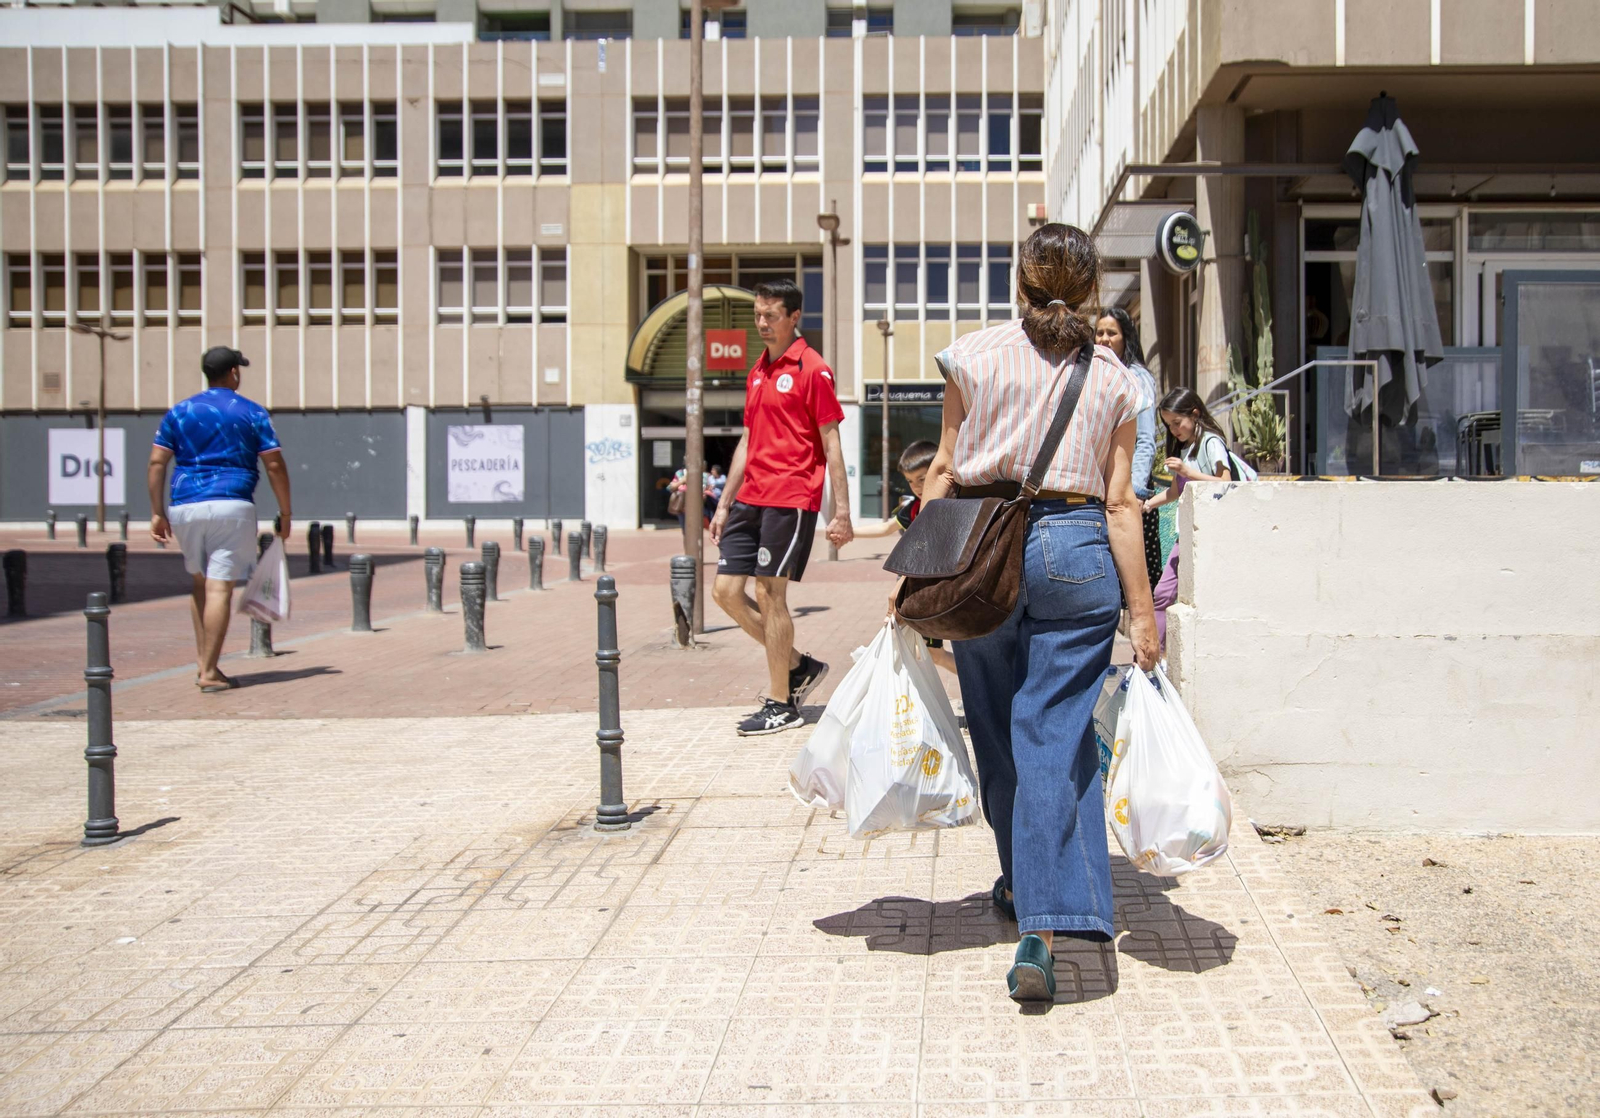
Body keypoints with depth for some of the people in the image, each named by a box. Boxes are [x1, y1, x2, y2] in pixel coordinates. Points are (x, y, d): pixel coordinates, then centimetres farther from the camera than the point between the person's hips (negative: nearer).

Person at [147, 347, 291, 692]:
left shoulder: (179, 412, 12)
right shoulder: (252, 413, 5)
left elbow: (157, 462, 5)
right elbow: (275, 465, -1)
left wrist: (157, 513, 7)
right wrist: (285, 513, 6)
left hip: (185, 506, 4)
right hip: (232, 505, -4)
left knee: (200, 583, 20)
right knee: (220, 588, -5)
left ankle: (203, 662, 18)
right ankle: (209, 673, -7)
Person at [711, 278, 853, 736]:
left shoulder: (811, 368, -5)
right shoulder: (758, 371, 18)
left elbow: (831, 442, -8)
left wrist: (841, 509, -13)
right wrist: (724, 503, 20)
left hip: (791, 498, -8)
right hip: (750, 499, 8)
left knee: (769, 593, -6)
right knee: (726, 591, 4)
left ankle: (781, 704, 6)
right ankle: (800, 667, 20)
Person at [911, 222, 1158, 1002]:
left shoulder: (974, 356, 3)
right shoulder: (1113, 380, 5)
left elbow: (944, 471, 2)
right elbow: (1120, 504, 1)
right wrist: (1142, 610, 4)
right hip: (1077, 553, 0)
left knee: (998, 732, 17)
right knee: (1057, 739, -1)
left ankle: (1021, 888, 35)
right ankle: (1042, 930, -12)